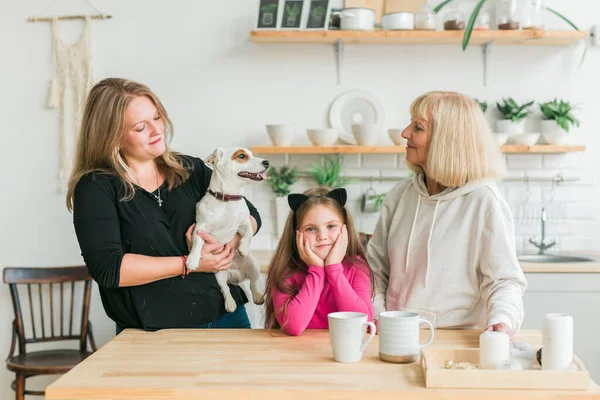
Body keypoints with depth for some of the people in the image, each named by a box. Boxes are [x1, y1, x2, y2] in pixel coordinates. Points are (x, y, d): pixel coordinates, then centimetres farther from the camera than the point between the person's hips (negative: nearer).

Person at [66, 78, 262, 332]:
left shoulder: (191, 169, 5)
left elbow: (250, 216, 9)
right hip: (153, 334, -4)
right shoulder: (95, 188, -8)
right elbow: (107, 268, -18)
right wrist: (189, 264, -17)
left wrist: (230, 242, -13)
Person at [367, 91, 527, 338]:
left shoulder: (484, 201, -8)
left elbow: (504, 279, -7)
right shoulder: (400, 195, 8)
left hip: (459, 339, -2)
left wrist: (501, 321, -25)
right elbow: (376, 267, 14)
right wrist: (374, 313, -1)